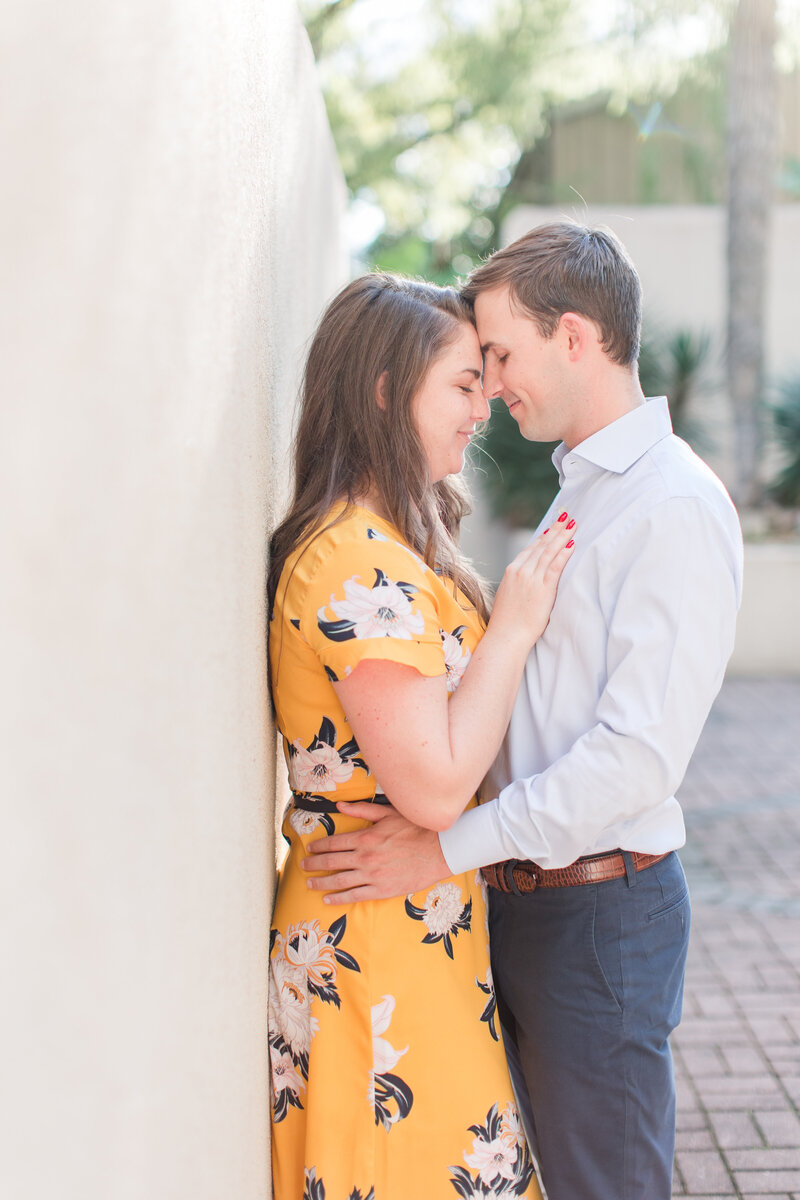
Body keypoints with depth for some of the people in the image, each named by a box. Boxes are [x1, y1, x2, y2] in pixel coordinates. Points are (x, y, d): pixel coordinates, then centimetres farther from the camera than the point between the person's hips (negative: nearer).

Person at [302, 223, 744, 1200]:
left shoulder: (675, 507, -16)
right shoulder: (578, 491, 14)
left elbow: (639, 753, -23)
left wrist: (449, 846, -22)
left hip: (600, 911, -8)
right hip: (522, 899, 8)